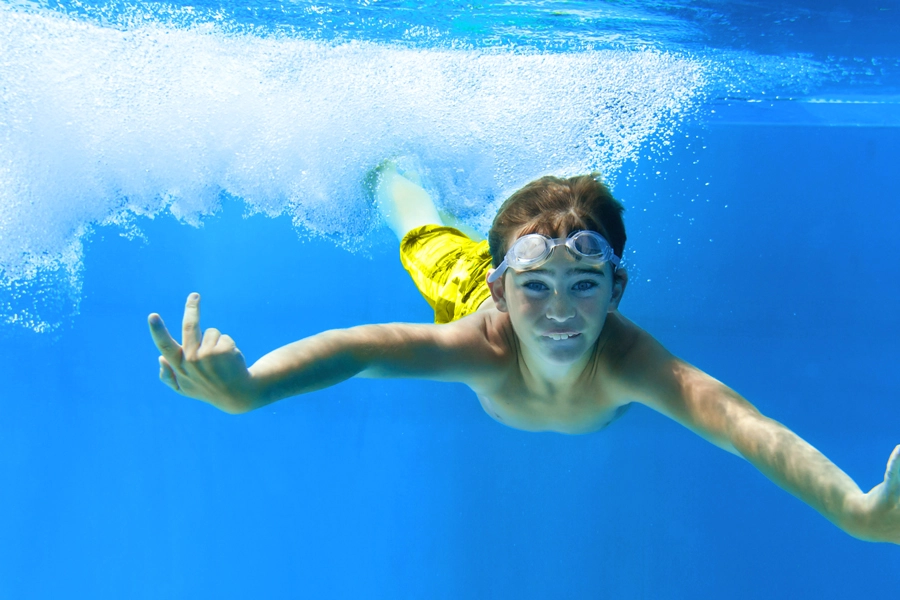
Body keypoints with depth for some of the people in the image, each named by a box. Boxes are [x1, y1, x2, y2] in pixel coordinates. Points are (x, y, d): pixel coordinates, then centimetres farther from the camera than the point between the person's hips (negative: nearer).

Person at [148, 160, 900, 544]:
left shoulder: (625, 360, -51)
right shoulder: (484, 345, -51)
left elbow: (735, 418, -69)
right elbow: (361, 347, -70)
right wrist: (247, 389, -90)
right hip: (470, 293, 0)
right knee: (433, 241, 33)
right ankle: (390, 174, 61)